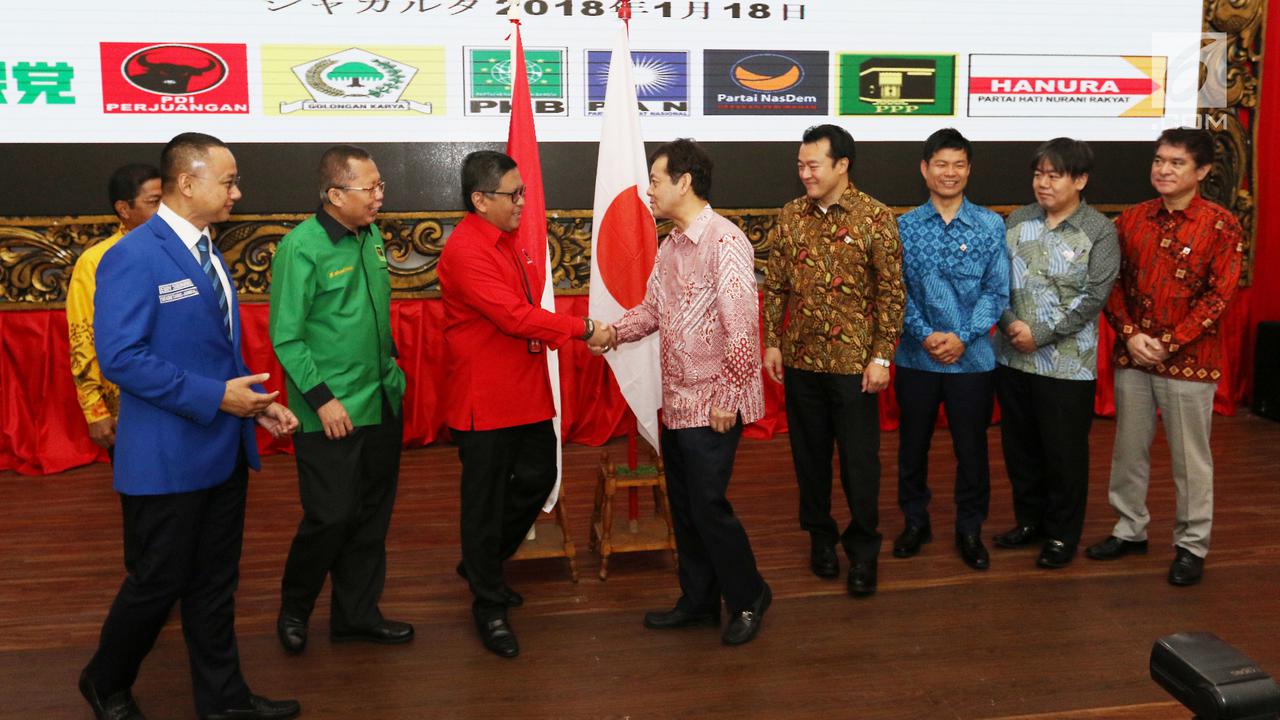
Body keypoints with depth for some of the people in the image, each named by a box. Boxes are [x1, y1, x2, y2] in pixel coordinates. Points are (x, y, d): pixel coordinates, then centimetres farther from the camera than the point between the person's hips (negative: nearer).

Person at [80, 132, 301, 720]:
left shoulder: (207, 253, 11)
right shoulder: (134, 257, -16)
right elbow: (121, 357, -23)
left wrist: (256, 401, 3)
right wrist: (214, 397, -23)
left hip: (222, 450, 8)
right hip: (167, 458, -8)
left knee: (215, 582, 15)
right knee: (157, 583, 8)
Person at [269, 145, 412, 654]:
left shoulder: (371, 236, 7)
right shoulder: (302, 247, -14)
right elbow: (286, 337, -14)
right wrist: (322, 398, -16)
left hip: (382, 402, 7)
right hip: (332, 414, -7)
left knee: (372, 516, 13)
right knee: (332, 517, 0)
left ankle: (357, 613, 28)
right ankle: (293, 609, 25)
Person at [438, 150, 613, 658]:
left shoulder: (505, 239, 11)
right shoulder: (466, 250, -19)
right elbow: (514, 316, -26)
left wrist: (562, 336, 6)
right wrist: (583, 329, -20)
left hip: (524, 390, 9)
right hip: (485, 400, -9)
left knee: (536, 479, 17)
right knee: (486, 499, 5)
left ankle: (482, 565, 38)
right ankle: (489, 606, 20)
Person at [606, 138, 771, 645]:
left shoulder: (724, 241, -16)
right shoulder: (670, 246, 11)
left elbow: (742, 325, -20)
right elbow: (652, 308, 15)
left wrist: (727, 397, -19)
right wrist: (614, 332, -4)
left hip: (713, 405, -9)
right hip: (677, 402, 9)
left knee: (708, 505, -1)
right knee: (683, 505, 15)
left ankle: (748, 598, 20)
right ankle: (698, 599, 30)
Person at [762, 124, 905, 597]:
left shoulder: (875, 217, -8)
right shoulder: (790, 216, 4)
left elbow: (892, 292, -7)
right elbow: (775, 285, 9)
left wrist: (881, 356, -11)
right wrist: (771, 342, 4)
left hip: (853, 362, -3)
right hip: (800, 360, 4)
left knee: (859, 459, 3)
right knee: (809, 453, 13)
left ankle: (863, 550, 20)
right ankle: (821, 536, 31)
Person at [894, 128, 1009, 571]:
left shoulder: (991, 226, -1)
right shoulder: (904, 227, 1)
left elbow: (997, 291, -3)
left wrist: (963, 337, -14)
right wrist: (925, 335, -14)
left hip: (971, 358, -1)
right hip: (916, 357, 1)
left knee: (971, 448, 8)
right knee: (912, 446, 12)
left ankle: (970, 530, 25)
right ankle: (915, 521, 31)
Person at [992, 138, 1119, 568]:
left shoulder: (1099, 231, -6)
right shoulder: (1018, 220, 6)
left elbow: (1093, 297, -12)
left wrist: (1040, 334, -15)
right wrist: (1009, 325, -11)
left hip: (1068, 364, -4)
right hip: (1012, 357, 4)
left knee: (1064, 452, 6)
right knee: (1019, 446, 14)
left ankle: (1062, 534, 22)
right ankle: (1030, 520, 32)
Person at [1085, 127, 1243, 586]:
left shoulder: (1221, 225, -6)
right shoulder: (1131, 219, 5)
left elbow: (1218, 296, -10)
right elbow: (1112, 283, 6)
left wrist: (1168, 343, -15)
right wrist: (1130, 335, -9)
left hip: (1189, 360, -4)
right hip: (1131, 357, 4)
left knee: (1189, 457, 5)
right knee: (1129, 449, 13)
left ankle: (1191, 546, 19)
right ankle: (1130, 529, 29)